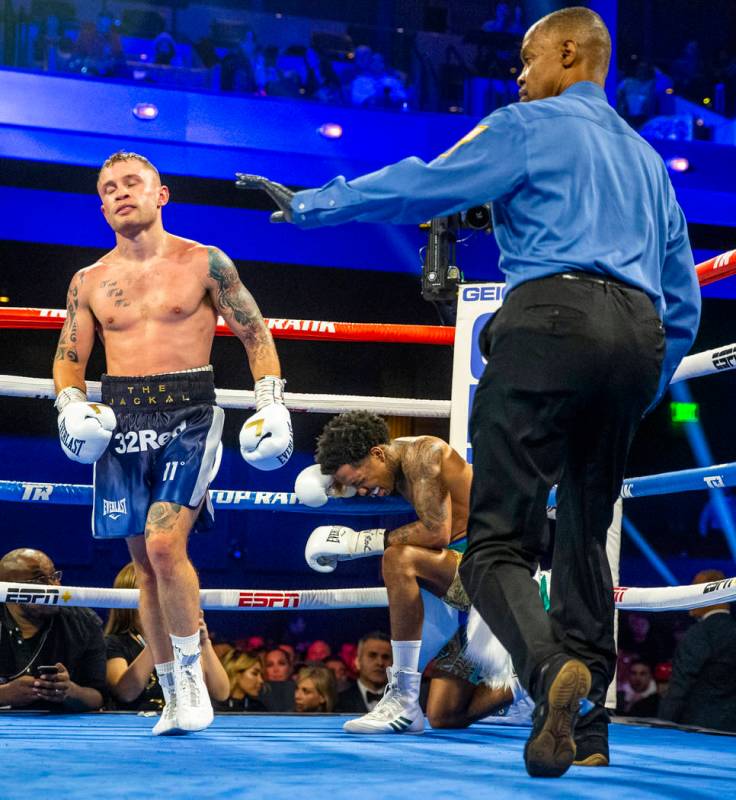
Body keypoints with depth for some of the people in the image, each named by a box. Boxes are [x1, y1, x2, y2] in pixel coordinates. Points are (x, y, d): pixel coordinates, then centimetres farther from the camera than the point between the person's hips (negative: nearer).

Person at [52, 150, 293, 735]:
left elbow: (256, 334, 7)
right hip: (119, 421, 4)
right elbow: (69, 359, 16)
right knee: (144, 560, 6)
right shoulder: (89, 282, 11)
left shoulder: (204, 264, 3)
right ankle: (174, 697, 16)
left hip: (188, 414, -4)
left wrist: (272, 401, -3)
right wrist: (71, 405, -4)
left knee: (164, 543, -21)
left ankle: (190, 671, -3)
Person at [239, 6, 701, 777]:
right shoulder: (646, 158, 30)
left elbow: (421, 186, 3)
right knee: (584, 532, 13)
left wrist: (306, 205, 10)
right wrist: (639, 395, 30)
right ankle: (588, 719, 8)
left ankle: (550, 668, -35)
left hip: (552, 317, -6)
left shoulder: (532, 127, 10)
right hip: (641, 335, 6)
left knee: (497, 537, -9)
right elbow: (684, 302, 27)